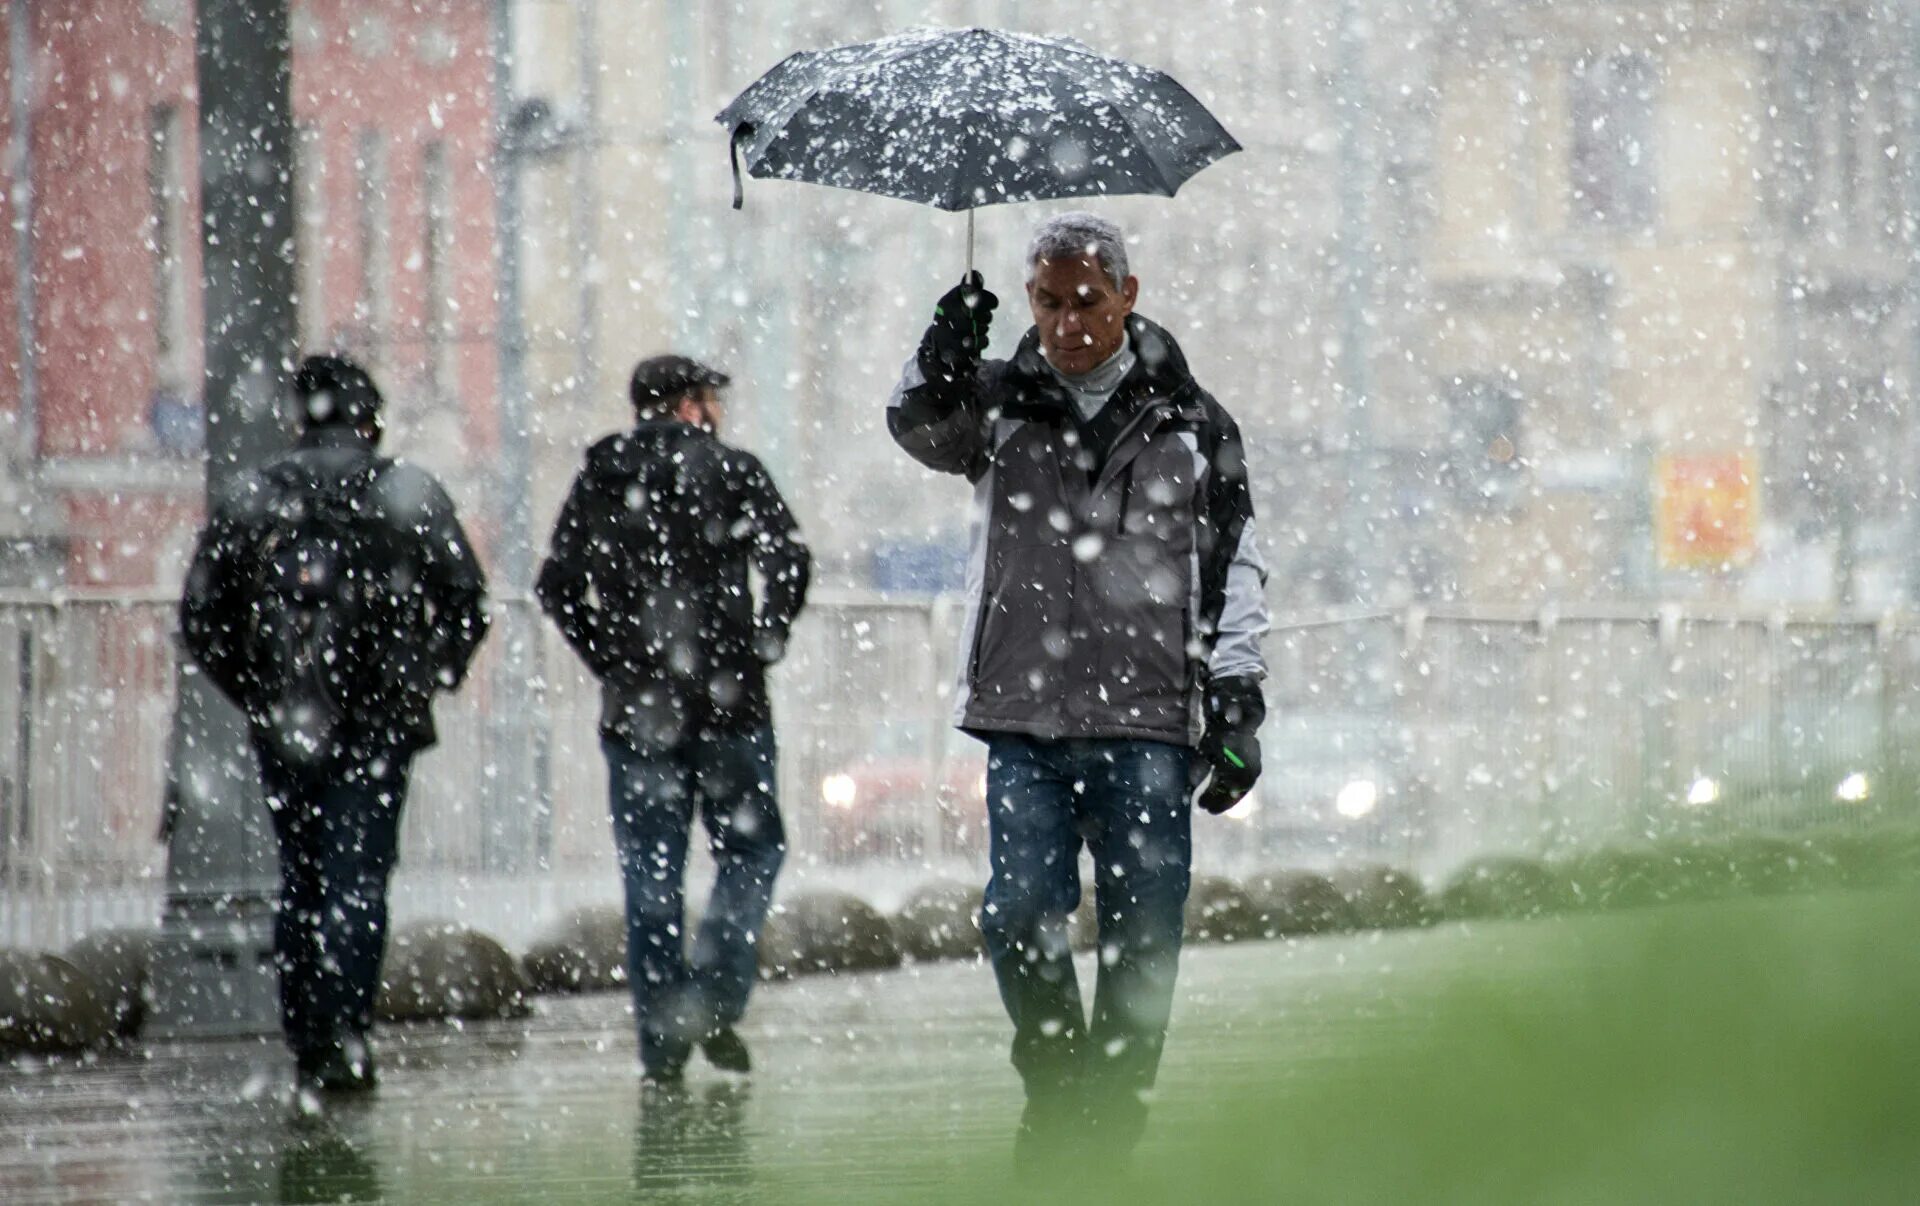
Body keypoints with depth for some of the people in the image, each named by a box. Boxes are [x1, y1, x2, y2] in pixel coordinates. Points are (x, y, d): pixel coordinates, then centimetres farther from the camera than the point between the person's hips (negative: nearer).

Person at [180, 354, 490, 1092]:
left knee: (300, 878, 13)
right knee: (359, 878, -3)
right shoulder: (411, 496, 1)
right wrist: (428, 679, 13)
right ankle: (342, 1030, -17)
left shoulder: (249, 499, 5)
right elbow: (468, 603, 1)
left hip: (283, 724, 2)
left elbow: (200, 616, 6)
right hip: (378, 724, -2)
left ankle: (306, 1040, 13)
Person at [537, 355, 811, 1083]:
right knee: (750, 851, 10)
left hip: (636, 708, 3)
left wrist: (609, 659, 6)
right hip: (728, 701, -3)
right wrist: (765, 643, -2)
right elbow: (788, 558, -12)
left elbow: (557, 586, 2)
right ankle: (712, 1001, -9)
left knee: (650, 874, 6)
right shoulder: (731, 472, 0)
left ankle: (662, 1038, 2)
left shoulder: (598, 482, 9)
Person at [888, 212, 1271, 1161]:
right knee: (1022, 914, -10)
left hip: (1148, 723, 0)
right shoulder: (997, 401, 11)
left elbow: (1232, 567, 10)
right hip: (1024, 721, 0)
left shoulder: (1189, 424, 10)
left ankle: (1112, 1118, 6)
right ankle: (1055, 1091, 9)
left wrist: (1236, 704, 3)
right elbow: (921, 429, -8)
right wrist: (943, 362, -30)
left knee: (1142, 936, -3)